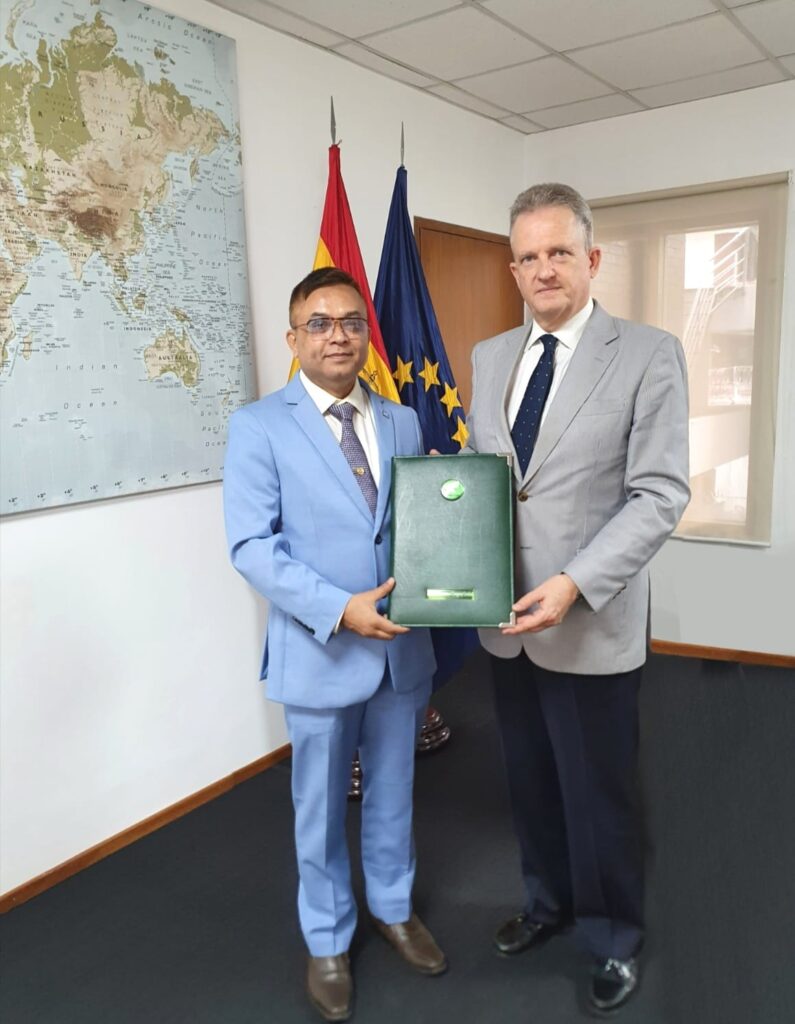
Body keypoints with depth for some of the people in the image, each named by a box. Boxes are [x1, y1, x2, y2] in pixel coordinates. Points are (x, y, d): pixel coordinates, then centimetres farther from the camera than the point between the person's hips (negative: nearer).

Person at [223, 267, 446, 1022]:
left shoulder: (402, 422, 6)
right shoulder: (259, 426, -8)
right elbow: (251, 545, -15)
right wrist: (340, 609, -24)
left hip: (402, 646, 4)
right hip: (319, 651, -3)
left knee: (393, 790, 21)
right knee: (321, 805, 15)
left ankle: (393, 907, 46)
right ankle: (327, 941, 38)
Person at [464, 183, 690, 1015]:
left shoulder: (649, 355, -8)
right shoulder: (489, 356, 8)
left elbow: (660, 494, -13)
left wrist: (575, 584, -22)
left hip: (590, 624, -4)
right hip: (505, 619, 5)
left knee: (598, 794, 12)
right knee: (530, 782, 20)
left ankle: (612, 938, 37)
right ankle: (548, 901, 45)